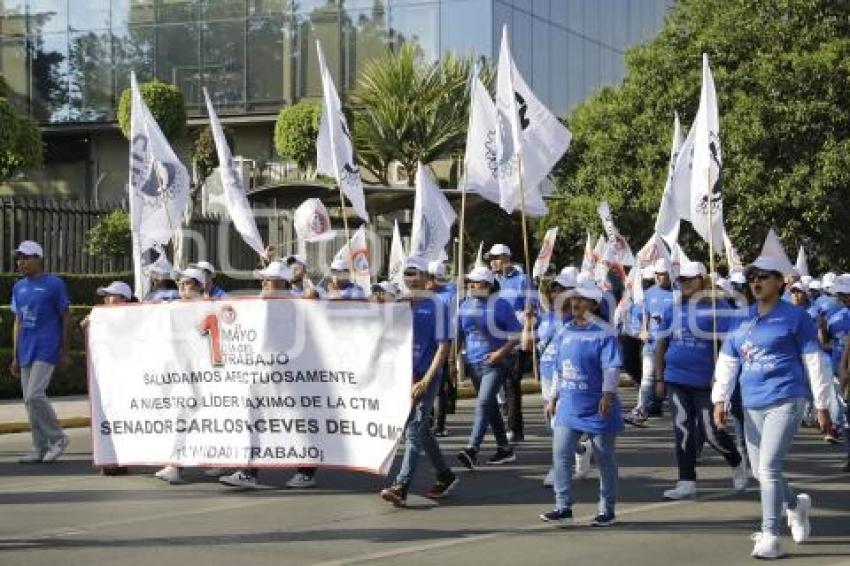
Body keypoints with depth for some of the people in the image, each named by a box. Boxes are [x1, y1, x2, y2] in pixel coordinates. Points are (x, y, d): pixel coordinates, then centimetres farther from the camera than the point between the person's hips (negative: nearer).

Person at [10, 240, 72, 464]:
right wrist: (15, 357, 14)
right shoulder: (19, 287, 14)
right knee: (29, 399, 6)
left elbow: (65, 318, -1)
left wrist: (65, 353, -3)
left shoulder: (54, 284, -4)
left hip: (46, 349, -7)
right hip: (26, 351, 7)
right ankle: (40, 449, 13)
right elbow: (17, 323, 18)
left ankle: (57, 438, -1)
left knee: (34, 396, -17)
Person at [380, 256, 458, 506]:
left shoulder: (436, 304, -7)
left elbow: (443, 346, -9)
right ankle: (445, 476, 29)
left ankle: (401, 487, -14)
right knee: (421, 429, 14)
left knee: (414, 430, -10)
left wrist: (426, 380, -16)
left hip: (426, 376, -6)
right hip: (405, 375, 6)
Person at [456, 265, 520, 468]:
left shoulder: (501, 305, -8)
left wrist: (501, 352, -18)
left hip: (495, 363, -7)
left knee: (484, 403, -18)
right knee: (490, 405, 15)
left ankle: (472, 449, -25)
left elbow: (516, 335, -7)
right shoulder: (466, 305, 9)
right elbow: (458, 333, 17)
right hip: (473, 362, 7)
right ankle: (504, 448, 26)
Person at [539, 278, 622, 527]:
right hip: (569, 407, 6)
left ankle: (607, 510, 15)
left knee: (605, 459, 6)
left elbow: (612, 367, -19)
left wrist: (607, 394, -31)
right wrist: (553, 398, 18)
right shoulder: (565, 332, 10)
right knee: (560, 455, 2)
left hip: (597, 408, -6)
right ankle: (563, 506, 10)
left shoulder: (605, 333, -11)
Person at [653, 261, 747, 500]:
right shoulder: (672, 310, 8)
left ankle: (737, 464, 28)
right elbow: (661, 345, 12)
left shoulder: (714, 309, -5)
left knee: (711, 432, 0)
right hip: (676, 380, 4)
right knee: (682, 430, 2)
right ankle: (687, 483, 8)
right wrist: (659, 379, 7)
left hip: (705, 382, -4)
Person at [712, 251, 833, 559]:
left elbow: (814, 362, -2)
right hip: (752, 406, 6)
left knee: (768, 467, -16)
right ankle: (796, 505, 42)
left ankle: (771, 537, -9)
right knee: (760, 471, 14)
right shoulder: (743, 322, 12)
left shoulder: (794, 317, -3)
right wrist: (720, 401, 1)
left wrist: (822, 406, -2)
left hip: (785, 402, -6)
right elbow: (727, 363, 11)